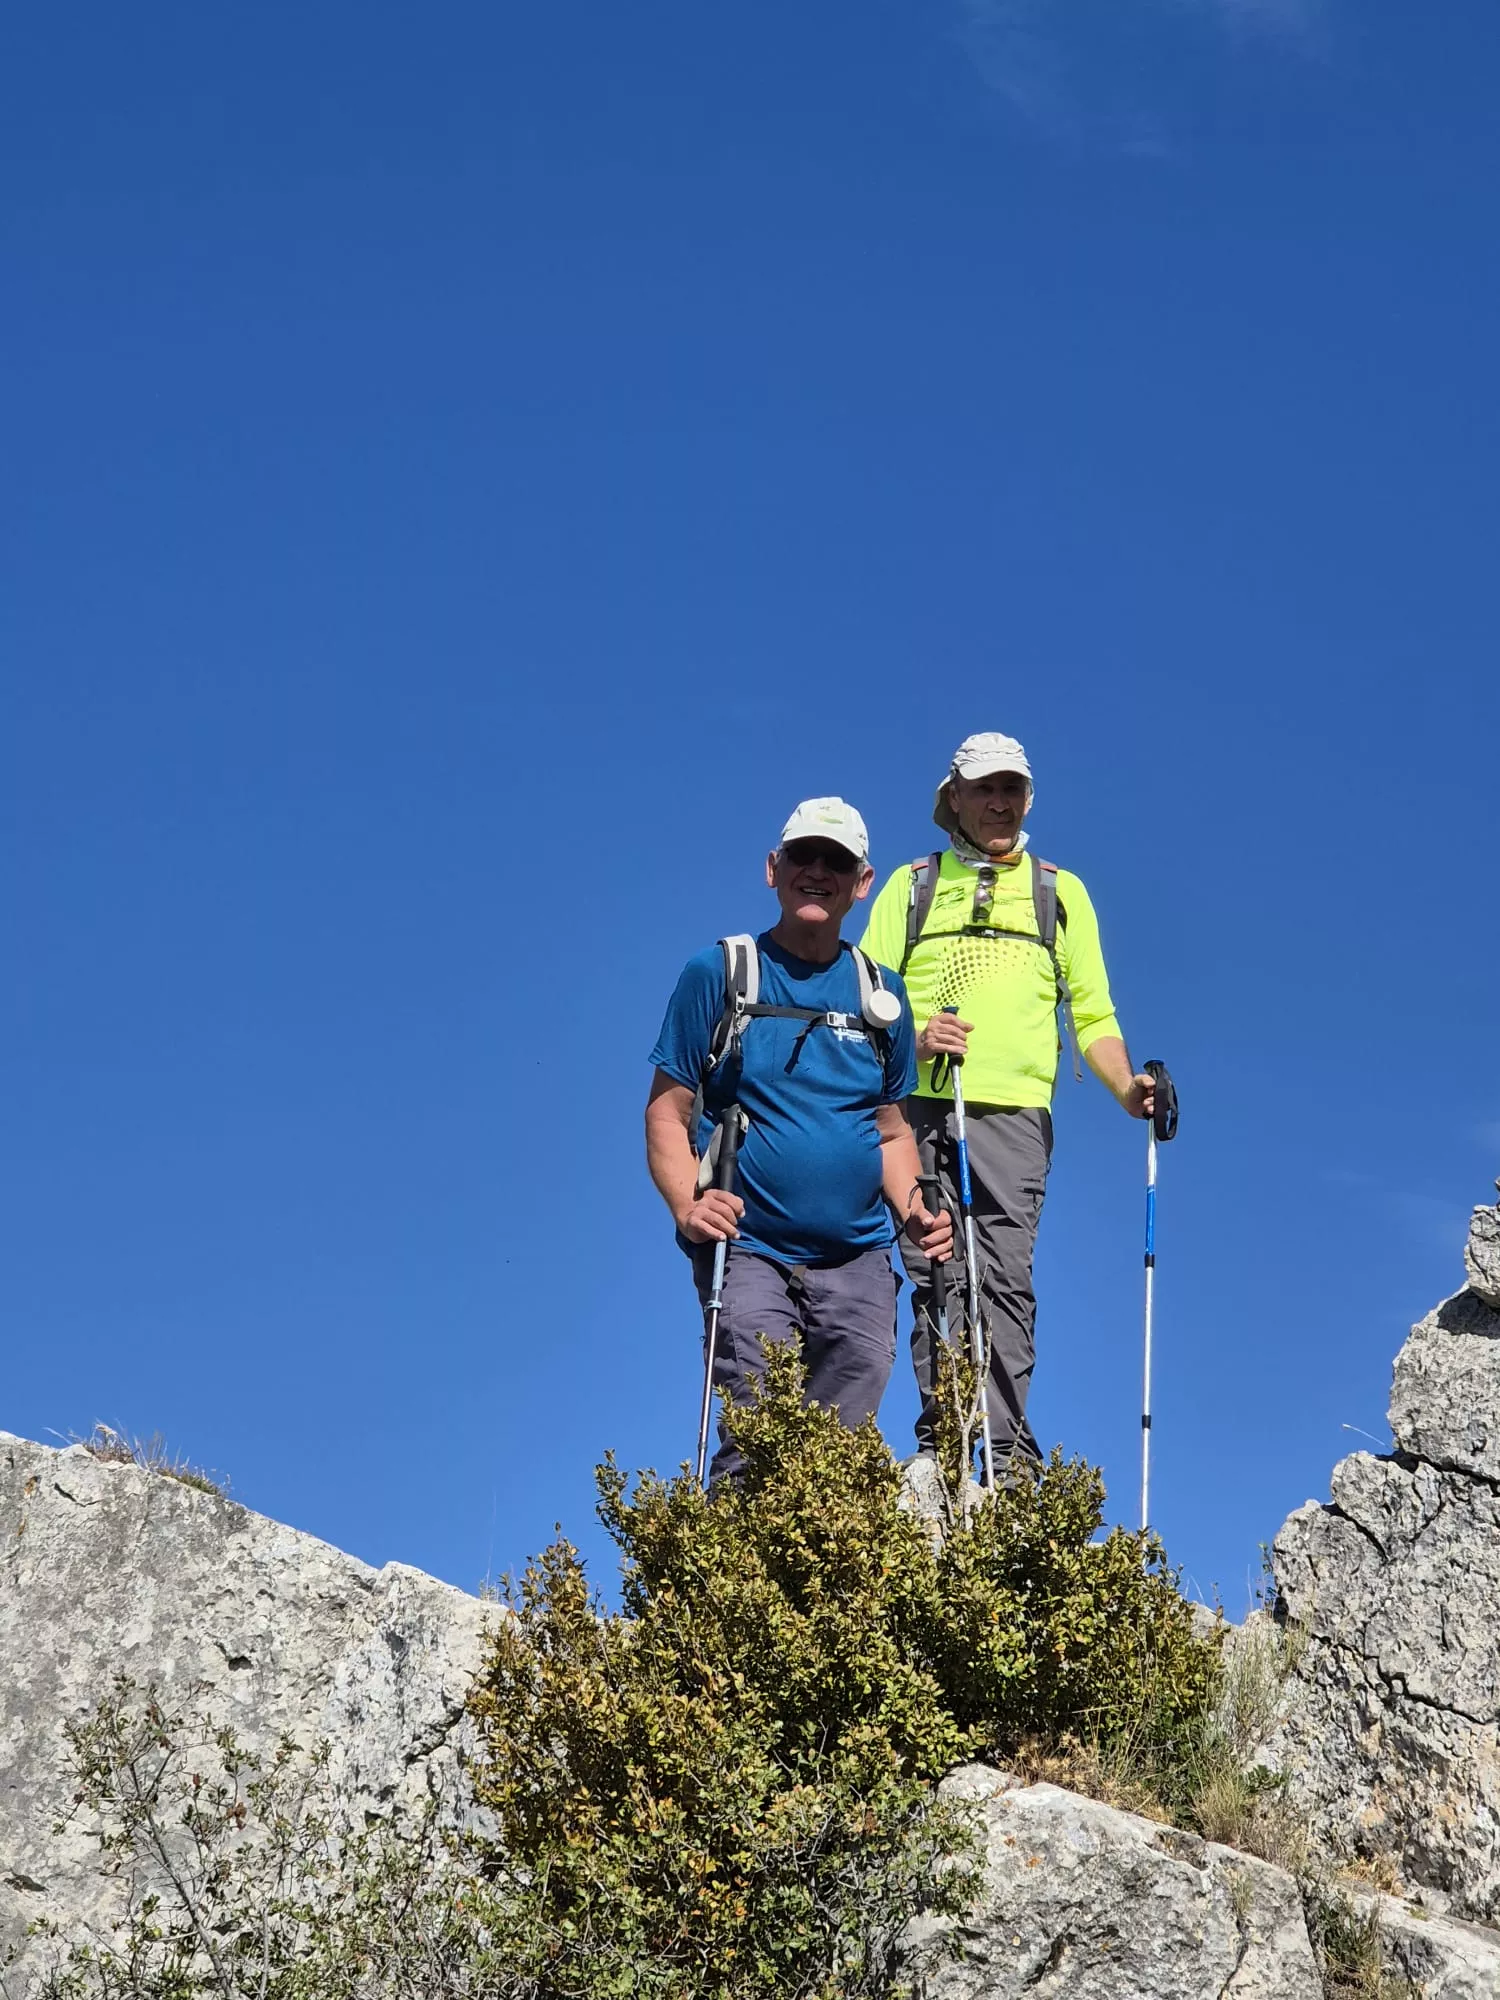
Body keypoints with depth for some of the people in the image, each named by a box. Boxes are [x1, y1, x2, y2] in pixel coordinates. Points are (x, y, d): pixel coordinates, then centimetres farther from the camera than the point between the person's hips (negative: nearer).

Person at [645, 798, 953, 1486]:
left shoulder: (881, 994, 13)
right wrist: (686, 1203, -17)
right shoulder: (718, 975, 2)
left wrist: (912, 1211, 1)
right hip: (748, 1252, -4)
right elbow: (668, 1112, 0)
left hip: (859, 1262, 4)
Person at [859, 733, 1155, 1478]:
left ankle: (1008, 1453, -11)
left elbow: (1092, 1013, 16)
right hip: (919, 1109, 1)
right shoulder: (911, 885, 18)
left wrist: (1125, 1088, -2)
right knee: (936, 1277, -3)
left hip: (1012, 1112, 0)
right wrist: (910, 1041, -11)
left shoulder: (1060, 892, 19)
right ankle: (938, 1442, -1)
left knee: (1004, 1278, -10)